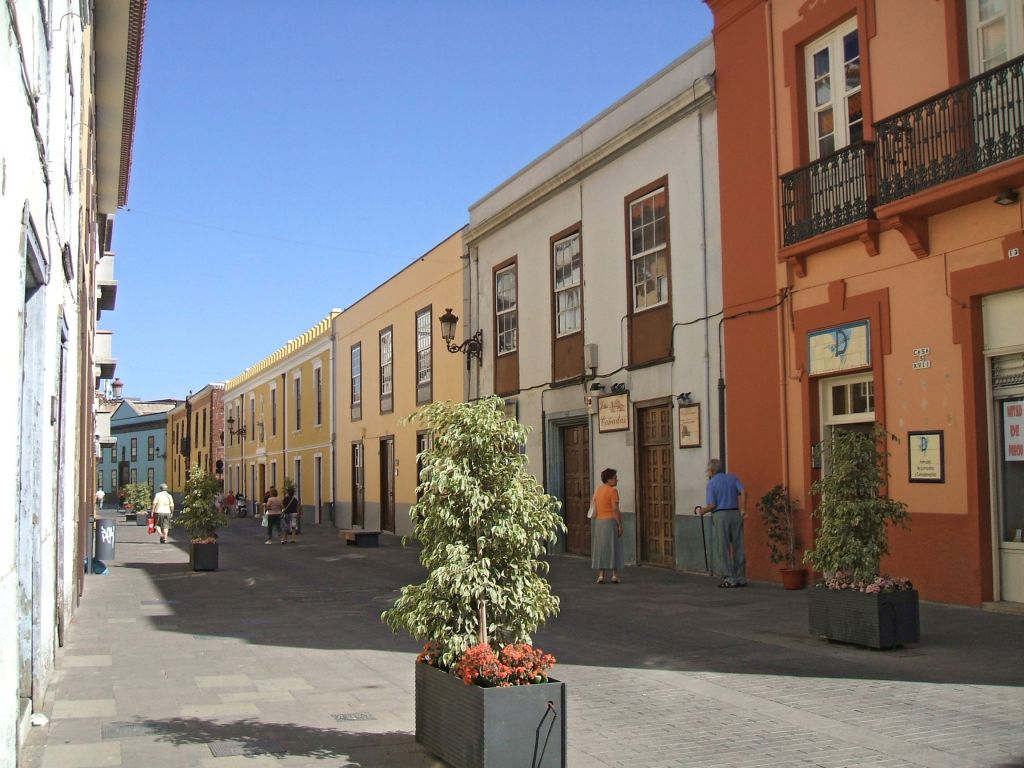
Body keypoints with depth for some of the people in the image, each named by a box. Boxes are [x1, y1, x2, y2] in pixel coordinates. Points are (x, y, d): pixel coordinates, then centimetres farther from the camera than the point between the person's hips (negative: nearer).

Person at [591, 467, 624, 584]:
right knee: (614, 548, 2)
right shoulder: (613, 491, -11)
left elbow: (595, 511, 10)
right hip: (612, 522, -5)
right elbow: (615, 510, -16)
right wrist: (620, 525, -13)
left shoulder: (597, 491, 9)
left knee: (601, 549, 8)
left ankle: (601, 576, 2)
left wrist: (597, 526, 15)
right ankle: (615, 576, 0)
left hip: (600, 523, 5)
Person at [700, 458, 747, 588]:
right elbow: (743, 492, -6)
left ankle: (730, 578, 2)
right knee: (738, 547, 8)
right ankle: (741, 578, 10)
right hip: (735, 514, 4)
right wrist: (743, 510, -5)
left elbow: (712, 505, -9)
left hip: (721, 515, -4)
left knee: (725, 548, 2)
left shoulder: (712, 483, -2)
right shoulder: (733, 478, 9)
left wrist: (703, 510, 10)